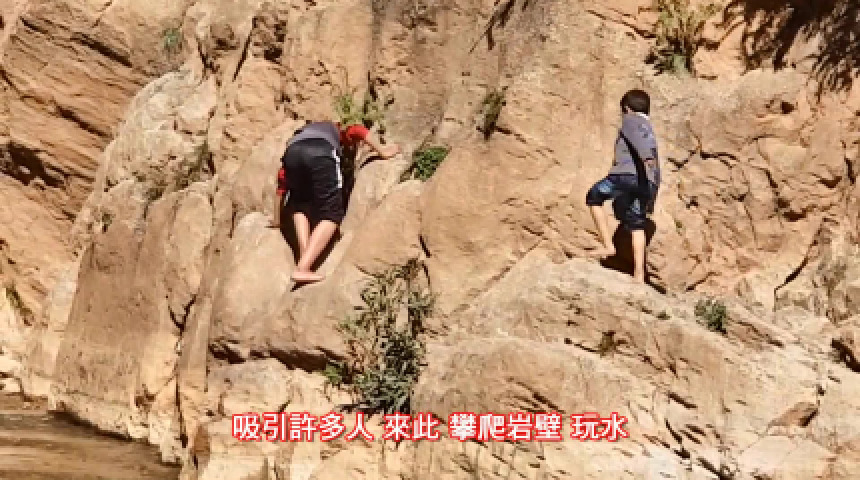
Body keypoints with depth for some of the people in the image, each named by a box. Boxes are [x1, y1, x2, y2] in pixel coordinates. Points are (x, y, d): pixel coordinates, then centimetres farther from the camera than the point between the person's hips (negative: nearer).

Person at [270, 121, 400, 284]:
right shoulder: (337, 130, 42)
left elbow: (281, 186, 39)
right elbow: (358, 131, 18)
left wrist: (277, 220, 44)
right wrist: (383, 152, 30)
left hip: (292, 153, 3)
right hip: (321, 153, -3)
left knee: (299, 206, 27)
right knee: (331, 215, 3)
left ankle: (305, 256, 6)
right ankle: (303, 268, -13)